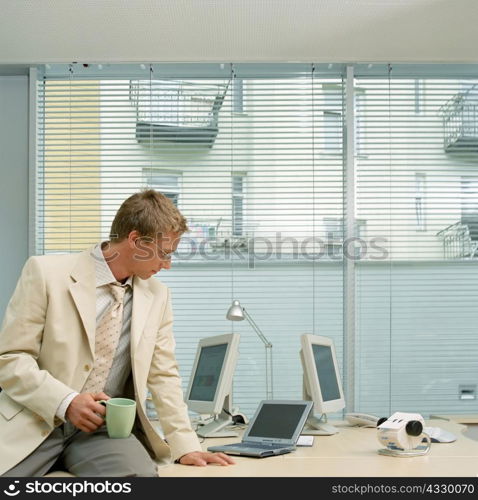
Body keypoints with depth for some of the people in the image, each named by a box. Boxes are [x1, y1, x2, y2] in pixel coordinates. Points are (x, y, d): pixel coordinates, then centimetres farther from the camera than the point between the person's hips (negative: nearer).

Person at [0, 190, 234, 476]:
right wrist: (65, 402, -20)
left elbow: (163, 375, 10)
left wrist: (186, 446, 2)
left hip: (105, 426, 4)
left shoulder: (158, 295, 5)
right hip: (33, 422, -3)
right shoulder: (47, 272, -8)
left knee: (140, 472, -28)